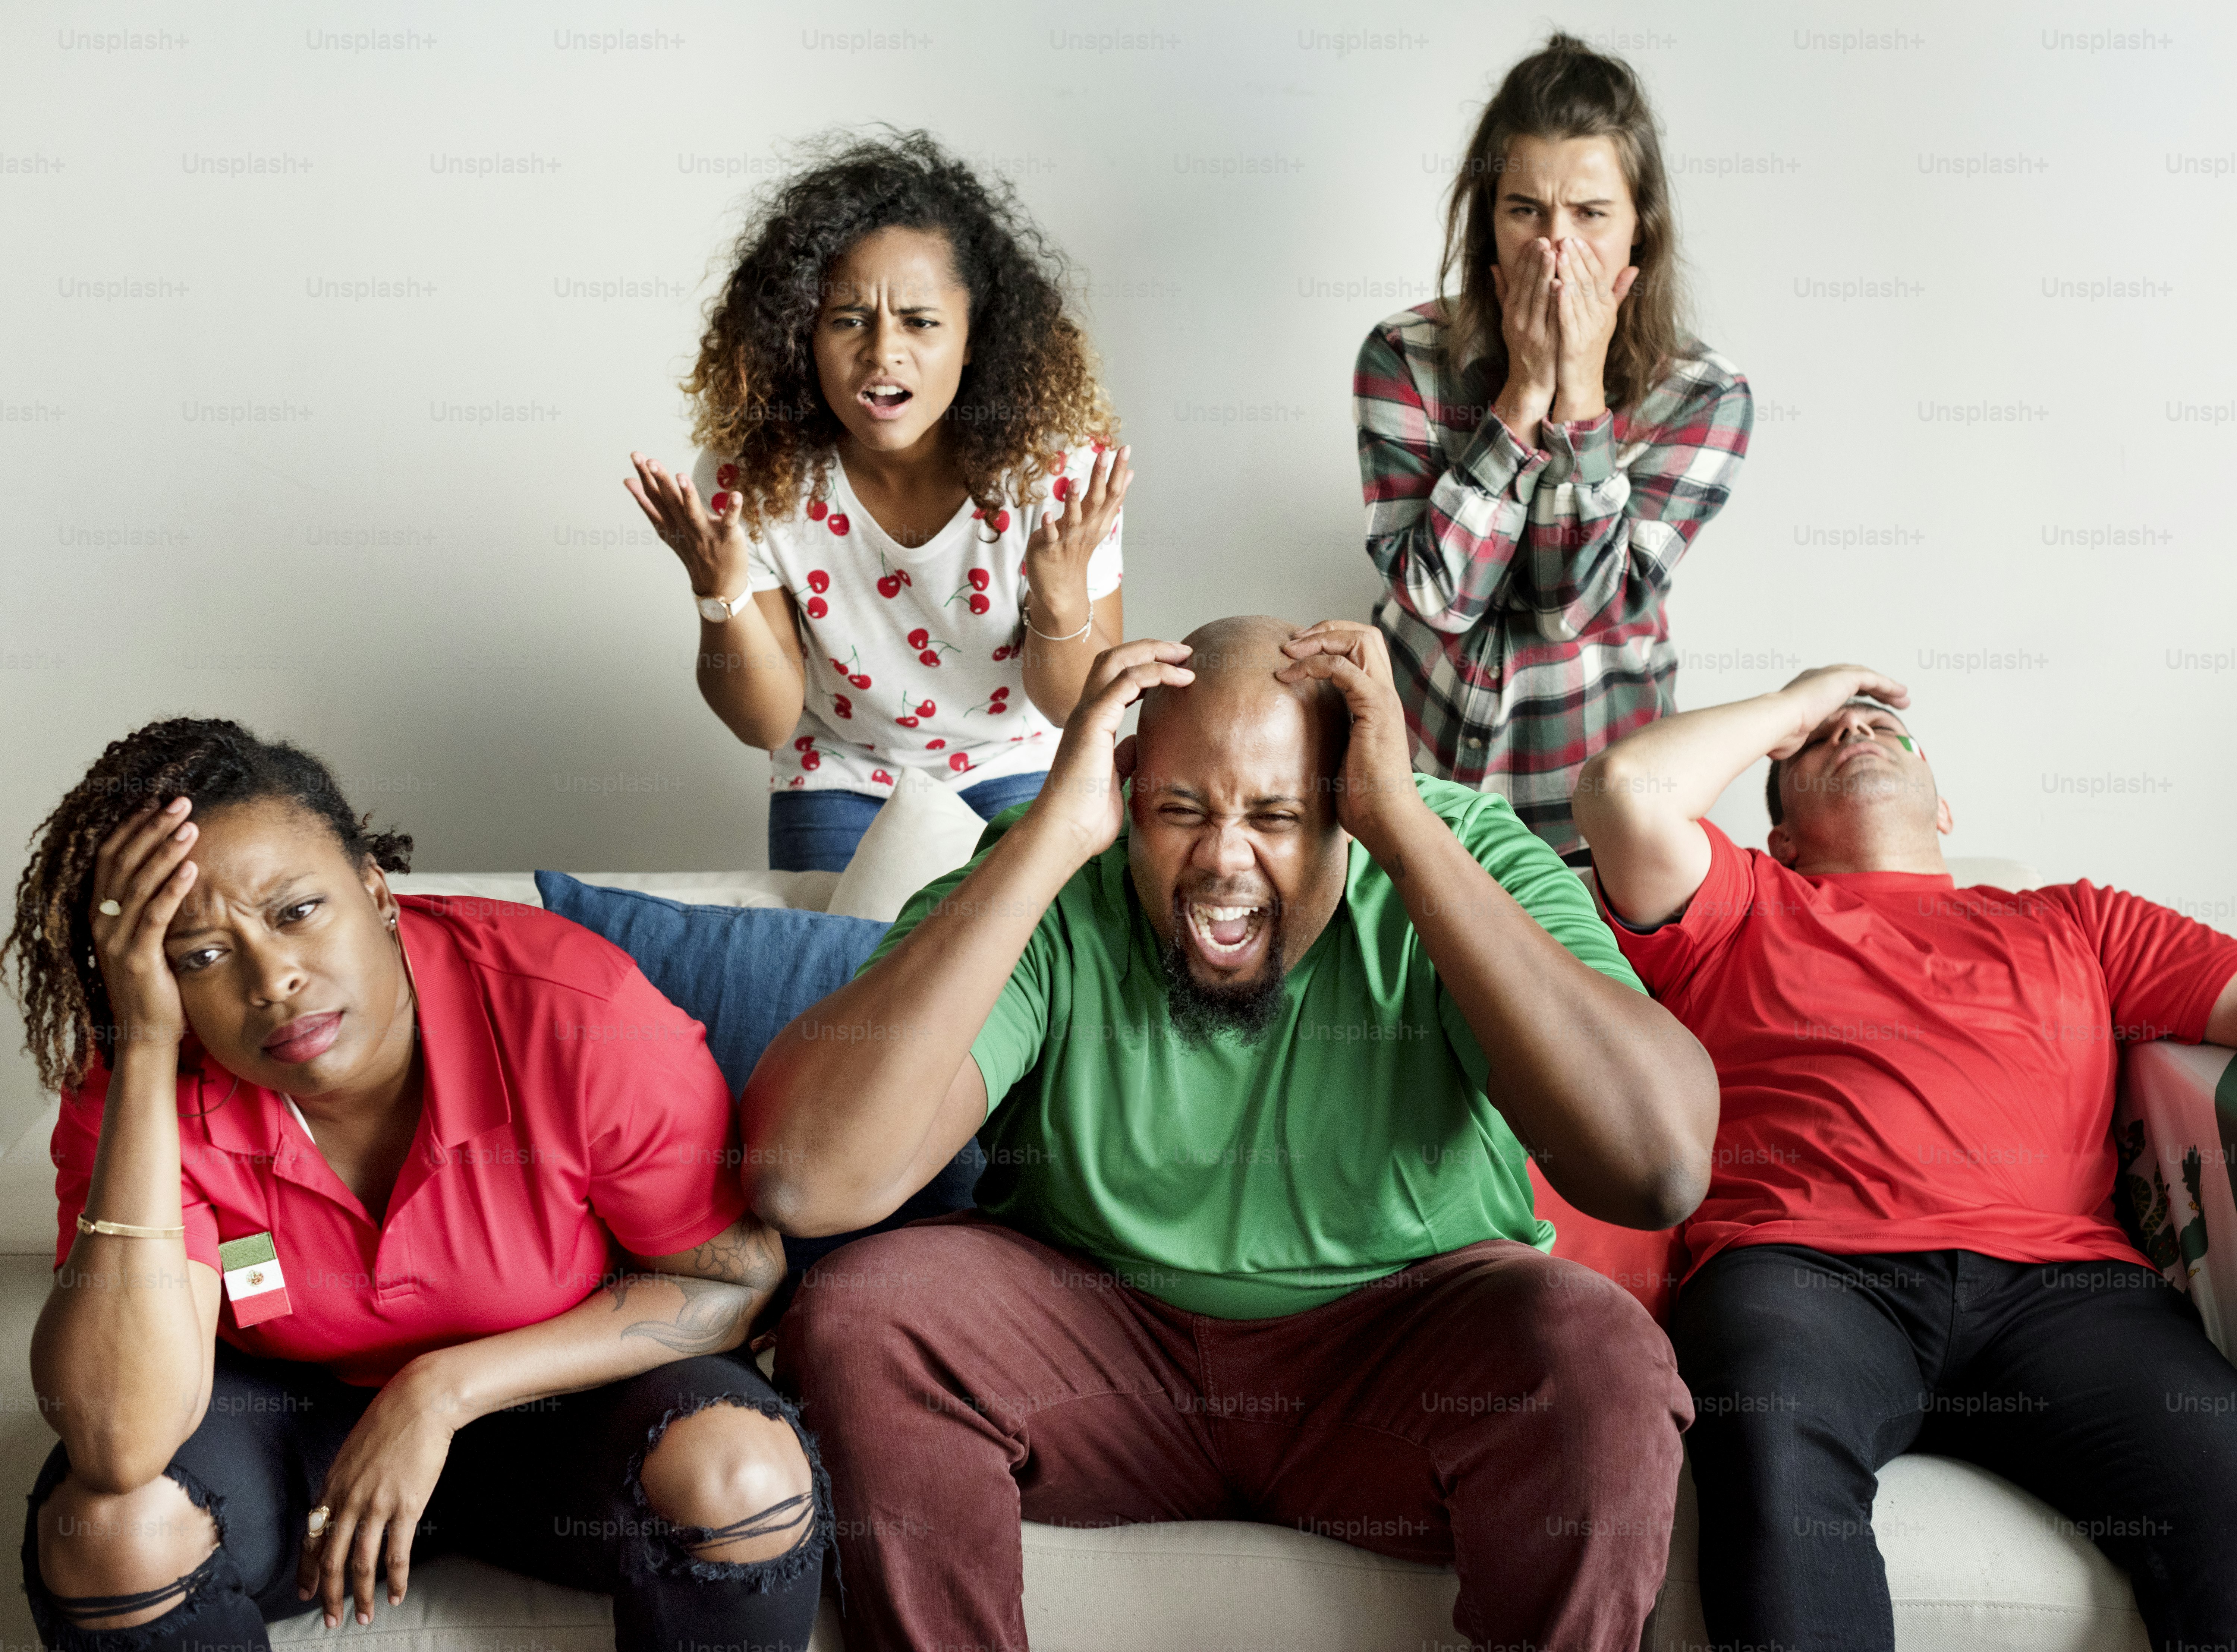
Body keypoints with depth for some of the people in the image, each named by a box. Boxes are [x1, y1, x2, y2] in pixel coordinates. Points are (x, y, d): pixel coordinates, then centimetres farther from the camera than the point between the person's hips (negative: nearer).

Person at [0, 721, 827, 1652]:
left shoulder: (583, 1017, -27)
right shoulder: (140, 1092, -21)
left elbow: (737, 1277, -14)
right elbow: (119, 1442, -35)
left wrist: (447, 1388, -24)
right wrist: (145, 1047, -36)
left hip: (563, 1389, -1)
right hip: (292, 1418, 1)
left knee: (748, 1476, -31)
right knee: (107, 1522, -29)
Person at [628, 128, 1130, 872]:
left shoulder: (1059, 467, -22)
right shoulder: (753, 475, -19)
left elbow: (1077, 707, -13)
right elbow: (769, 724, -12)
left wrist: (1062, 590, -33)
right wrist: (722, 589, -30)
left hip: (1016, 769, 0)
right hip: (841, 780, 1)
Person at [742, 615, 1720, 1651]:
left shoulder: (1467, 863, -14)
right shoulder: (1040, 906, -16)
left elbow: (1661, 1168, -32)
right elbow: (802, 1179, -32)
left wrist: (1405, 828, -31)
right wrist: (1051, 836, -31)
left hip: (1407, 1346, 0)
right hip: (1097, 1335, 1)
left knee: (1605, 1364, -30)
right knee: (856, 1321, -25)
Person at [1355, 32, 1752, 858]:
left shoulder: (1703, 396, -12)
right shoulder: (1405, 358, -11)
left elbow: (1586, 603, -20)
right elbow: (1440, 593, -19)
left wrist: (1581, 390, -24)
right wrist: (1523, 393, -23)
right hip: (1415, 763, 1)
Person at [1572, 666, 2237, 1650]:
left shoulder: (2075, 923, 35)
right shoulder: (1738, 911, 28)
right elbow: (1626, 788, 9)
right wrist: (1794, 703, 26)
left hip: (2057, 1274, 2)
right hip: (1804, 1267, -1)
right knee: (1775, 1453, -38)